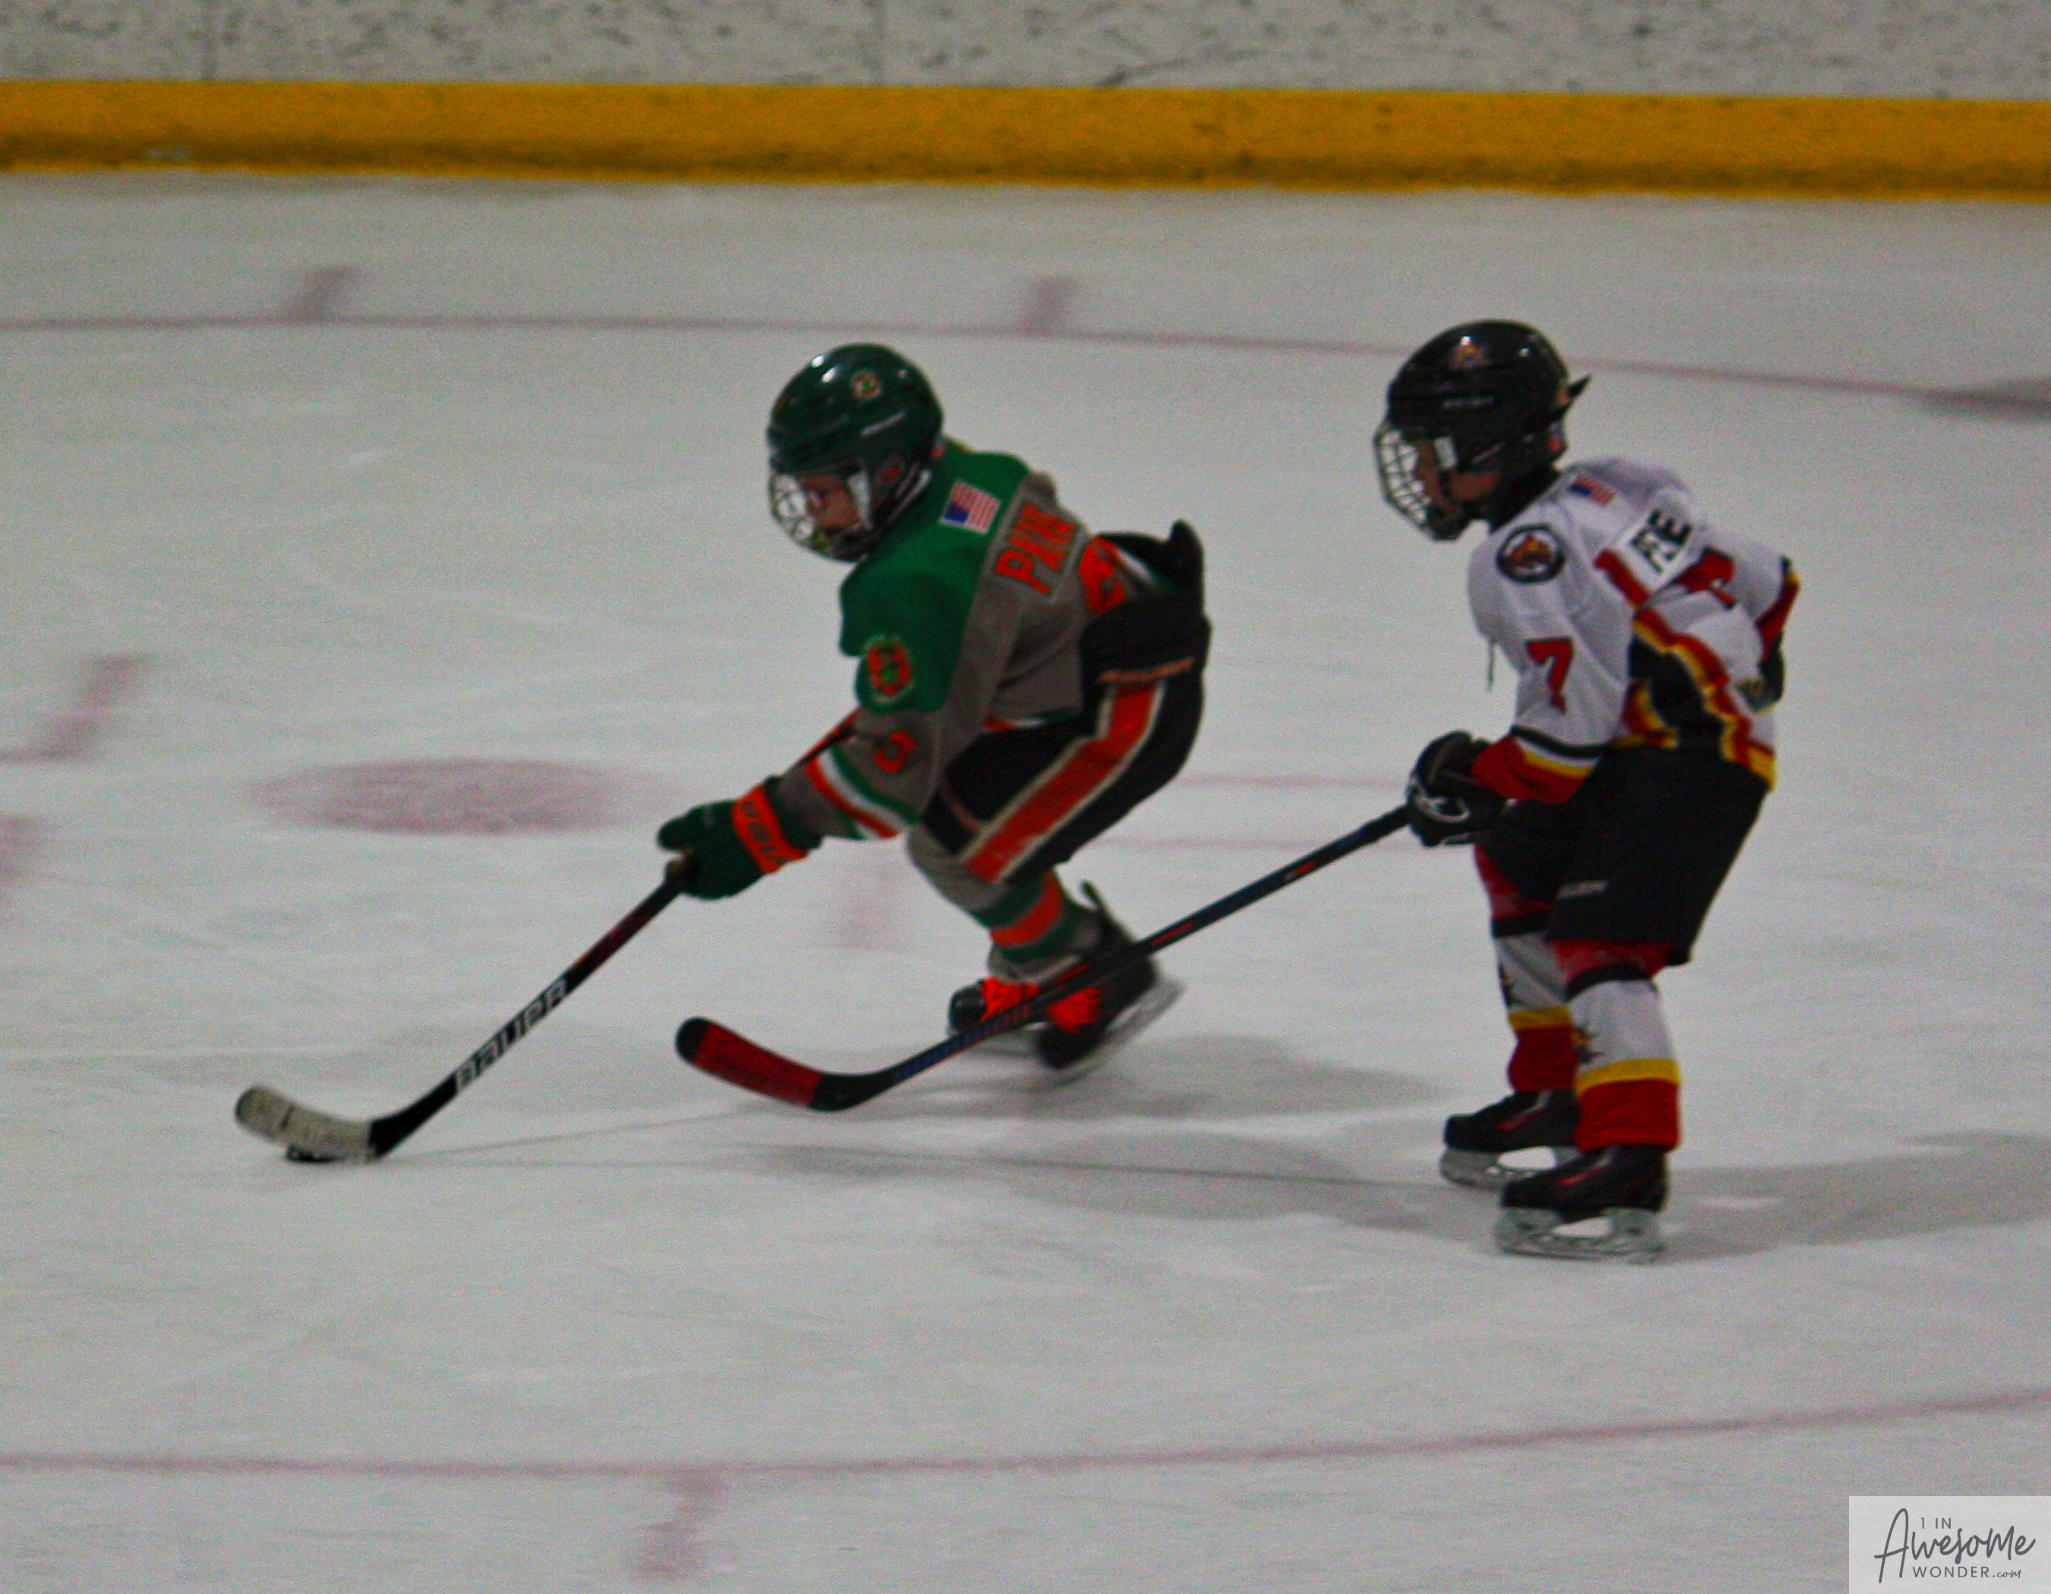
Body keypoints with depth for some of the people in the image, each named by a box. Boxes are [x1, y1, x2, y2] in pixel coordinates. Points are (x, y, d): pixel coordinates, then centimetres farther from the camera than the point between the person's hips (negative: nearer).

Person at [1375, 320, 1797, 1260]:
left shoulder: (1527, 553, -14)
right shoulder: (1618, 490, 12)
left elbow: (1580, 717, -20)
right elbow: (1762, 582, 18)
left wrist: (1477, 781, -9)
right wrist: (1733, 669, 36)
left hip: (1675, 761, -11)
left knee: (1600, 942, -21)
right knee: (1519, 862, 25)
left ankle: (1626, 1168, -36)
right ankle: (1555, 1095, 32)